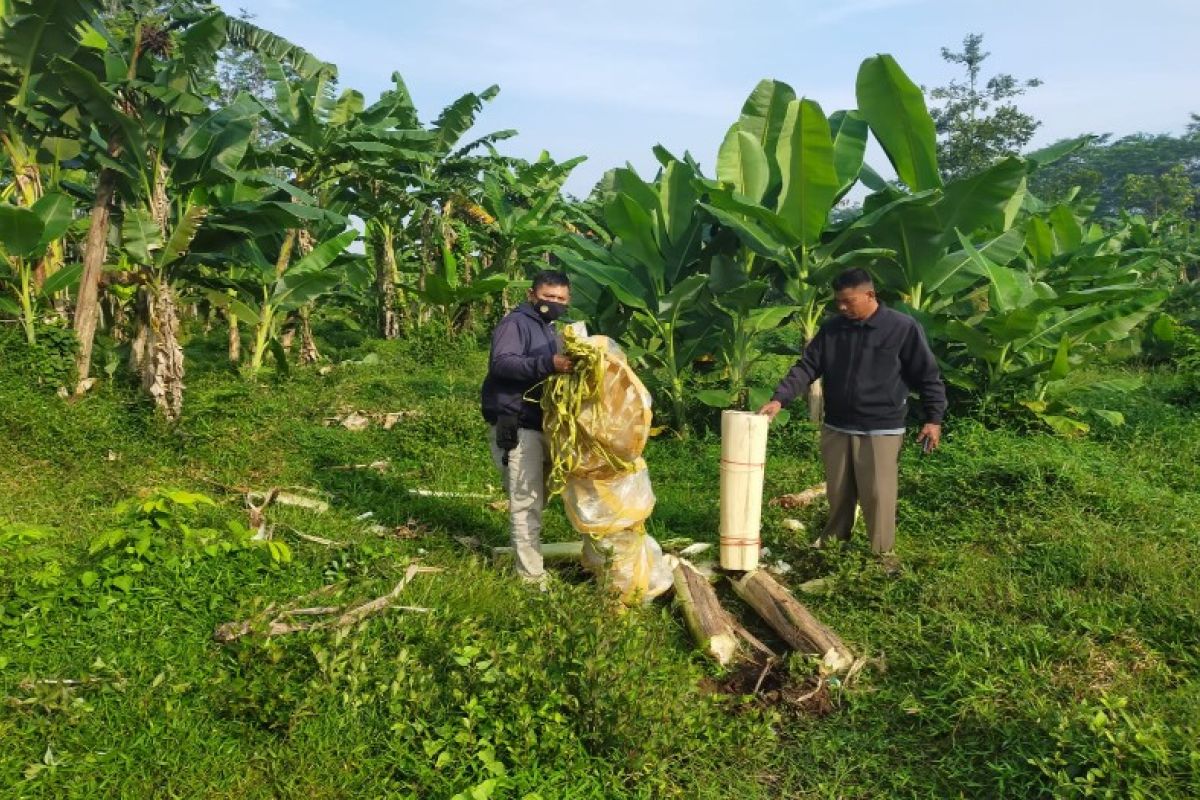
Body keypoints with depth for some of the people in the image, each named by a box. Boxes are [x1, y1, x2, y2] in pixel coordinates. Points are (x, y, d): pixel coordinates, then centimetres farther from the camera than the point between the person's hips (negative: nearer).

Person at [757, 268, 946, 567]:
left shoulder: (903, 327, -9)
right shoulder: (831, 329, 2)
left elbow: (927, 376, -4)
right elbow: (807, 367, 1)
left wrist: (934, 419, -7)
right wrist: (780, 398, -12)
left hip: (881, 431, -4)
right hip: (836, 428, 4)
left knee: (878, 495, -1)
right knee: (838, 493, 16)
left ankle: (883, 552, 15)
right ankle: (833, 540, 35)